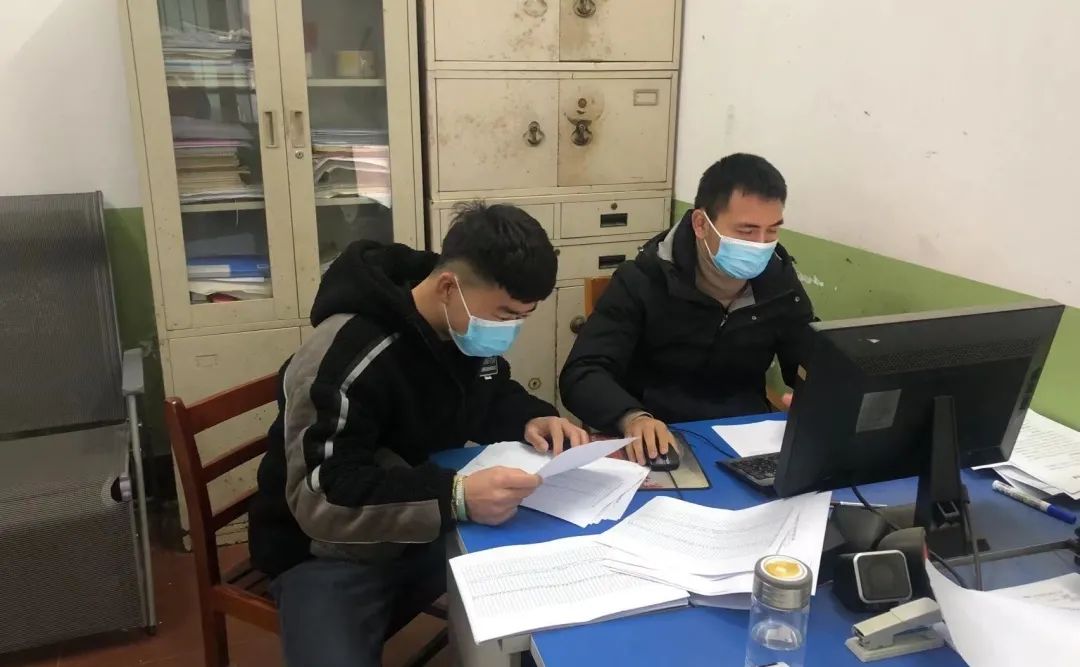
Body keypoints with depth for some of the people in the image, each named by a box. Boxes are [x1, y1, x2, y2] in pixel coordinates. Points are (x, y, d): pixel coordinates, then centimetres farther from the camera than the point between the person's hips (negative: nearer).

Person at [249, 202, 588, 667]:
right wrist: (456, 498, -41)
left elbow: (491, 399, 12)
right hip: (332, 551, -6)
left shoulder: (471, 327, -5)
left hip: (430, 531, 7)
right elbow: (320, 499, -30)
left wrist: (533, 420, -11)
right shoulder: (347, 357, -28)